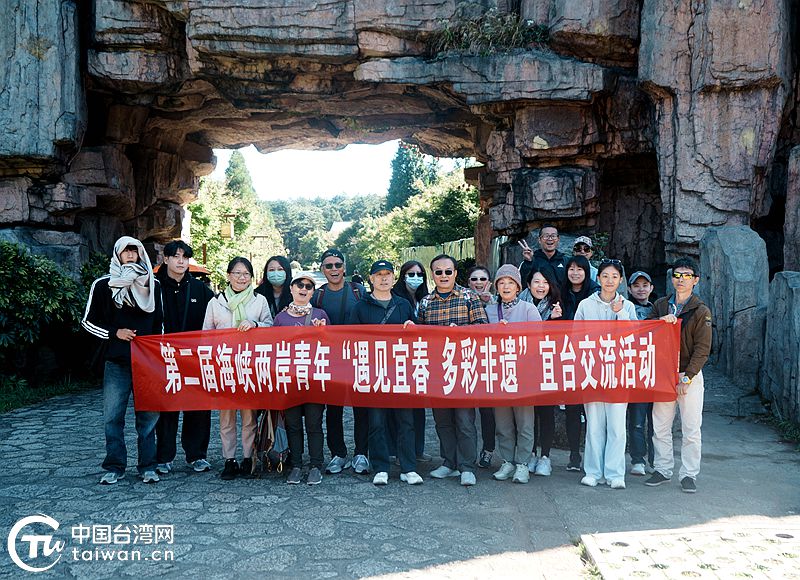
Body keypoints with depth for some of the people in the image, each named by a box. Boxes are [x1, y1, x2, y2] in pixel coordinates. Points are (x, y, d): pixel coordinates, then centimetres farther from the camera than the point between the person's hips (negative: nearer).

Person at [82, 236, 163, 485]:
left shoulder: (153, 285, 11)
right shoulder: (103, 285, 5)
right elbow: (88, 322, 7)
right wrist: (115, 333, -7)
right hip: (116, 362, -1)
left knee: (148, 414, 3)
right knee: (113, 415, 1)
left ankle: (147, 466, 12)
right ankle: (115, 467, 13)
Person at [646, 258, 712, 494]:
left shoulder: (701, 311, -3)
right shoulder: (660, 305, 8)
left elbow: (702, 350, -7)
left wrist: (687, 378, -12)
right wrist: (661, 321, -14)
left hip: (690, 376, -3)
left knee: (691, 429, 0)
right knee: (660, 426, 7)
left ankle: (689, 474, 11)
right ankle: (663, 469, 19)